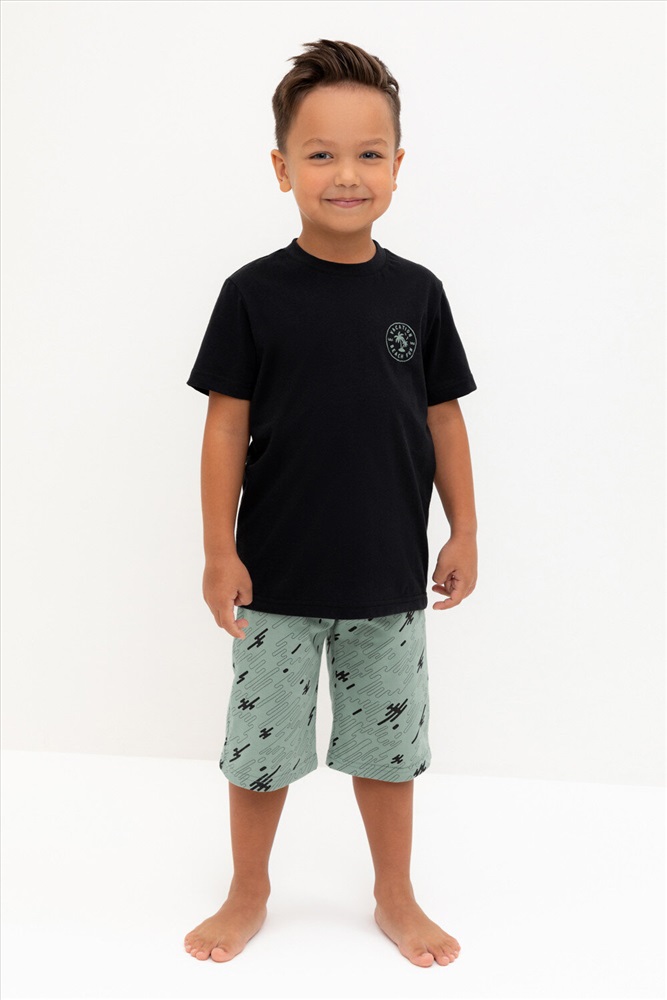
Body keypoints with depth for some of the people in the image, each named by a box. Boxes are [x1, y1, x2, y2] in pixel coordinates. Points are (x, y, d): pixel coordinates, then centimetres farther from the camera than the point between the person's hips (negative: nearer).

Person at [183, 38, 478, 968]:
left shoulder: (416, 291, -1)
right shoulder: (254, 294, -8)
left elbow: (443, 416, 5)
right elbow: (228, 423, -6)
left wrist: (465, 532, 5)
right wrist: (220, 551, -7)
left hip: (389, 576, 2)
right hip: (278, 576, -1)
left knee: (387, 745, 16)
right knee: (261, 745, 13)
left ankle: (397, 898, 37)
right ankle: (248, 894, 37)